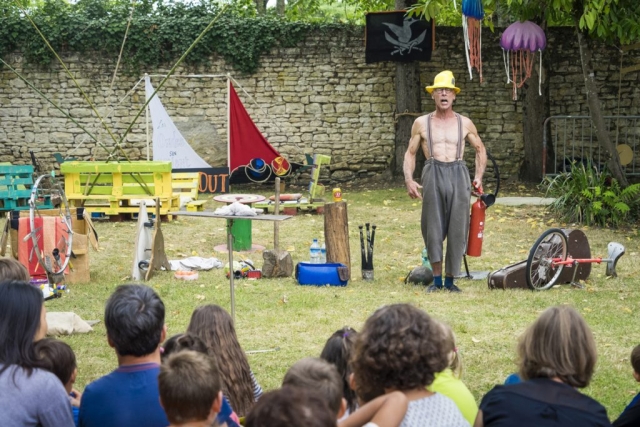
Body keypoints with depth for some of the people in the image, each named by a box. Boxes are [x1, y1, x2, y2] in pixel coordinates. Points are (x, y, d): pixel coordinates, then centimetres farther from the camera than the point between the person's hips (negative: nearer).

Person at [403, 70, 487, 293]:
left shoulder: (465, 123, 10)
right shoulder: (421, 123, 9)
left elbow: (480, 150, 20)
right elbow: (410, 153, 13)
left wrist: (479, 177, 7)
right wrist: (409, 180, -1)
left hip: (458, 175, 1)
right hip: (433, 175, 0)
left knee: (457, 229, -1)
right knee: (432, 228, -1)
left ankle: (450, 280, 9)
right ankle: (436, 279, 11)